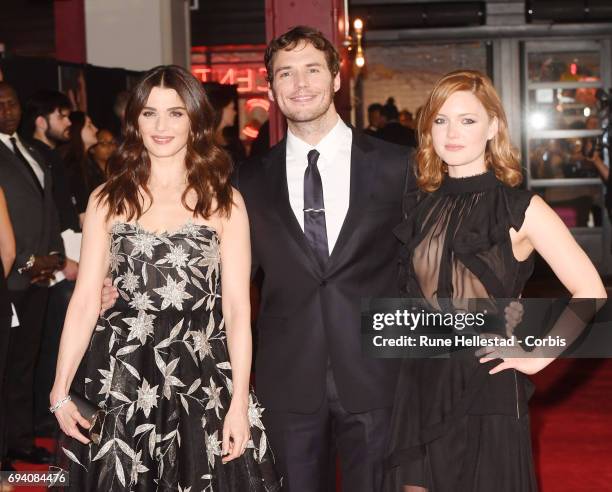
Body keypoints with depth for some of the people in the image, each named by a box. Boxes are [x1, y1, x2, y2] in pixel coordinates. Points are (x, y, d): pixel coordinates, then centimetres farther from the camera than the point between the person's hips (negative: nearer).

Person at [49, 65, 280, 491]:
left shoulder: (224, 201, 3)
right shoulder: (108, 201, 6)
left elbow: (237, 306, -2)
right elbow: (85, 299, 3)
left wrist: (239, 401, -8)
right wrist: (61, 390, -3)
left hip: (203, 378, -1)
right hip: (120, 376, 1)